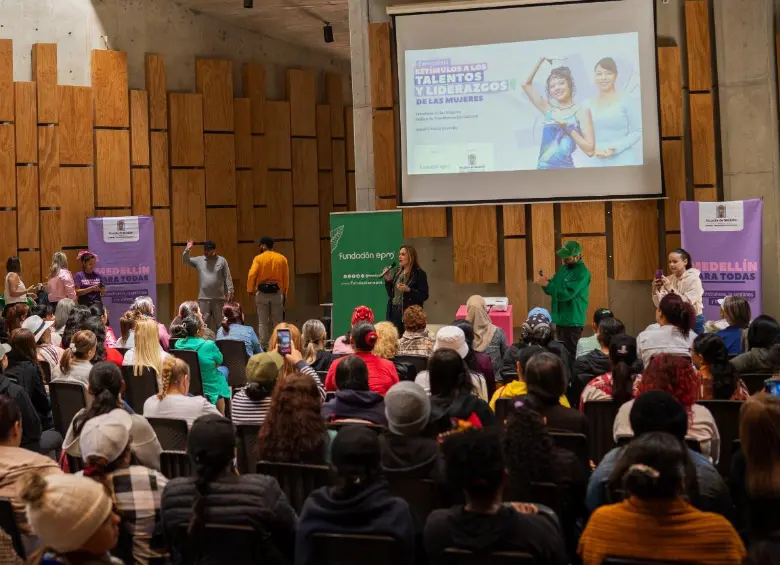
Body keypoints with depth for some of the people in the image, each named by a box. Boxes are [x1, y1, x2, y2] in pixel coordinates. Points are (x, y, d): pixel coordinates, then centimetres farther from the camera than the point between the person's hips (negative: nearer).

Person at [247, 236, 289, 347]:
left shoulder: (259, 258, -5)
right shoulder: (282, 258, 3)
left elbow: (251, 275, -14)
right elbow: (286, 278, 4)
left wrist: (250, 290, -4)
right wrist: (284, 293, 12)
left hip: (262, 293, -2)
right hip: (277, 293, 2)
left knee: (262, 322, 5)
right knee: (278, 322, 7)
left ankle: (262, 346, 3)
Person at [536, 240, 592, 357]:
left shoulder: (582, 273, -16)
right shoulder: (565, 268, 12)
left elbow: (567, 293, -24)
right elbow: (552, 290, 14)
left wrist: (547, 284, -23)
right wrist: (546, 283, -8)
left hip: (572, 321, -9)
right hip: (561, 318, 9)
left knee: (570, 354, -7)